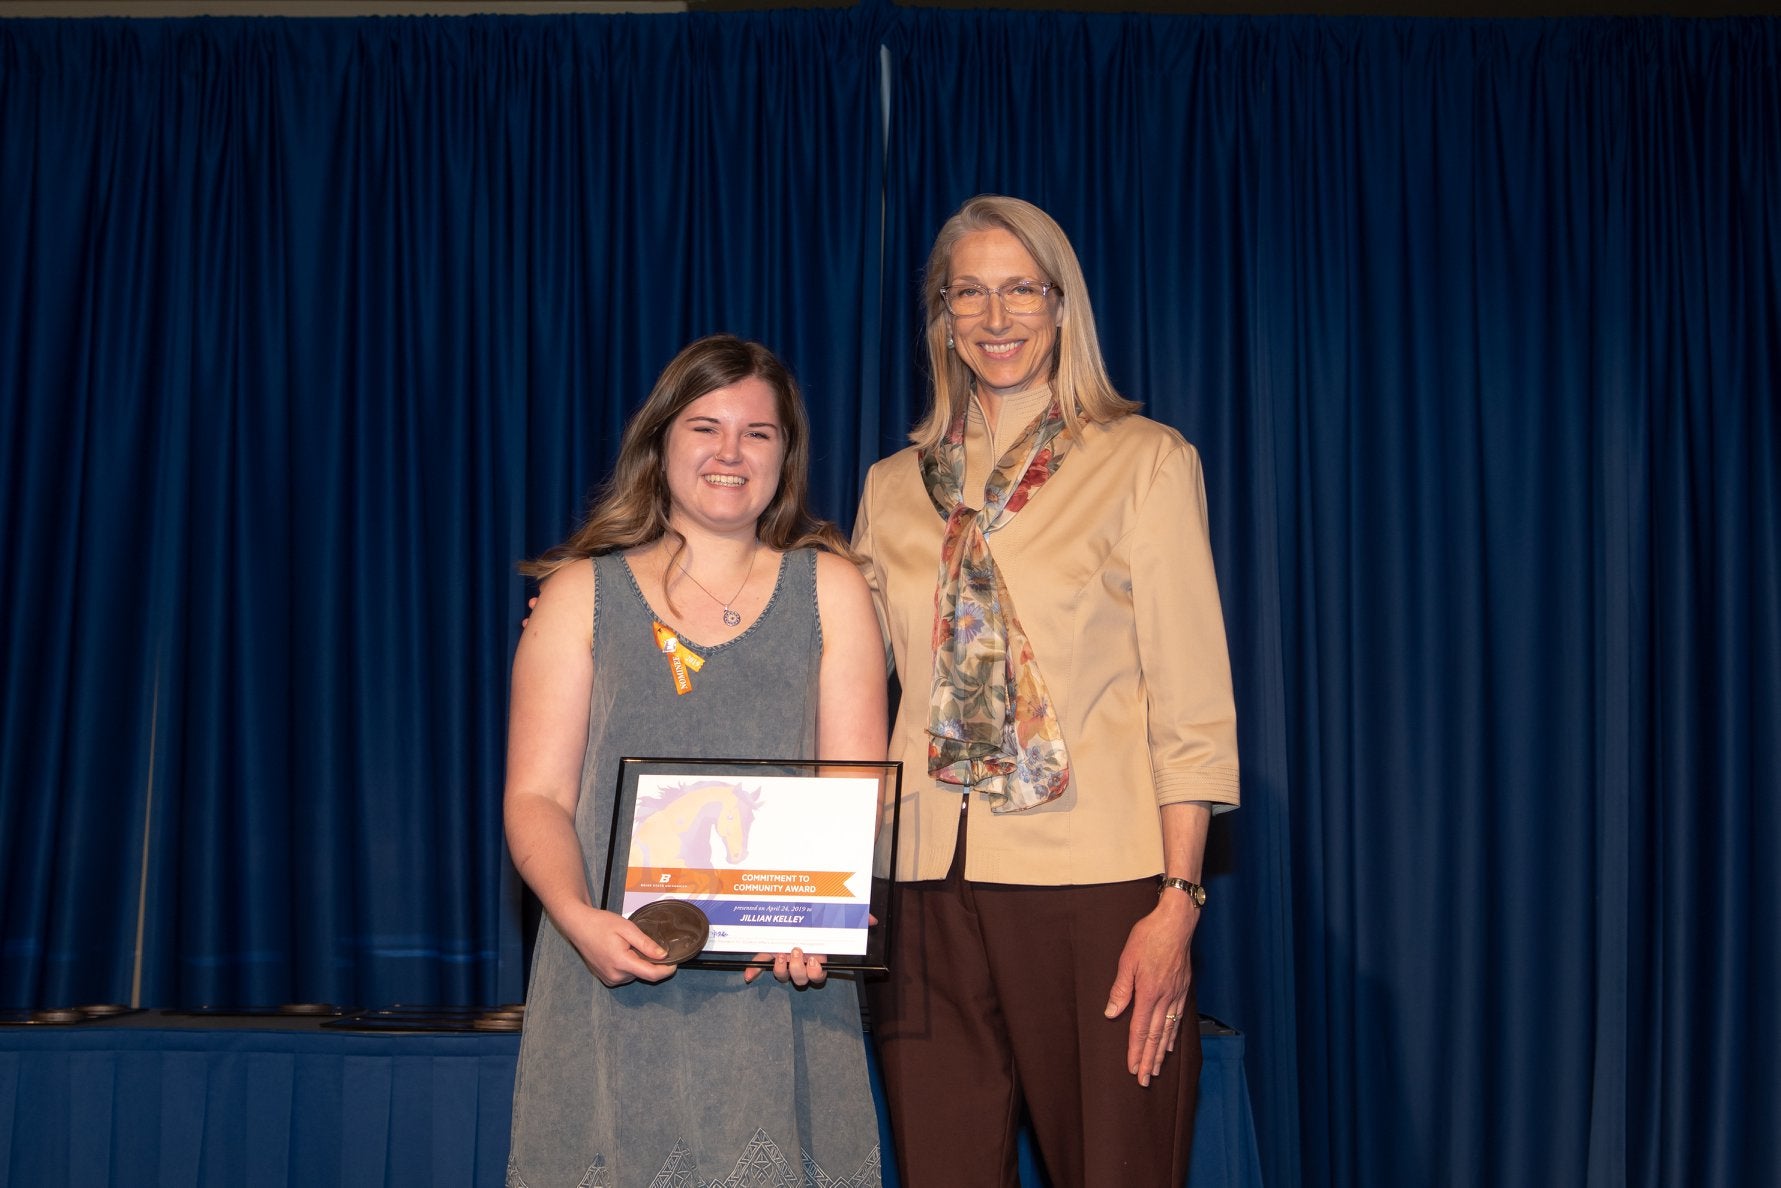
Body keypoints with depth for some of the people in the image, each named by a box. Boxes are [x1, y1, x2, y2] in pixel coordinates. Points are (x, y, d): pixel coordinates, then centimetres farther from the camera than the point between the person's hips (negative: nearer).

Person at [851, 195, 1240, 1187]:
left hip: (1092, 883, -3)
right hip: (926, 886, 3)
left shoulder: (1144, 463, 3)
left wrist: (1178, 901, -10)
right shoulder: (894, 488, 14)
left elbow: (1191, 703, -2)